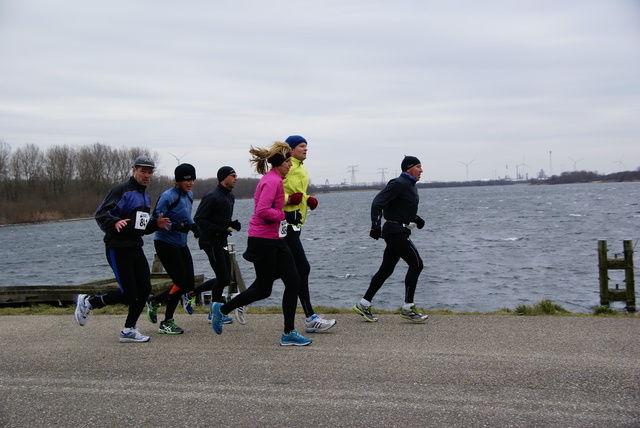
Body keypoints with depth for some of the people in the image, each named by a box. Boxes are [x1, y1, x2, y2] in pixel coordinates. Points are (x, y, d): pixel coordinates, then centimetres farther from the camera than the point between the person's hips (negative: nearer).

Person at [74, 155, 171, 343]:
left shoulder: (145, 196, 17)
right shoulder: (121, 191, -12)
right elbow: (100, 214, -19)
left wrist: (156, 224, 6)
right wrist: (115, 222, -37)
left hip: (136, 248, 9)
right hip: (118, 249, -8)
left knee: (144, 289, 2)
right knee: (128, 294, -7)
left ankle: (129, 330, 16)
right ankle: (88, 301, 14)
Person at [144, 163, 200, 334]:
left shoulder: (189, 195, 9)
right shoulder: (168, 196, -16)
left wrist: (193, 225, 1)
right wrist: (175, 226, -29)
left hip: (181, 244, 8)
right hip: (165, 243, -8)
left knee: (189, 285, 5)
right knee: (181, 283, -8)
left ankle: (154, 301, 26)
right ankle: (166, 323, 9)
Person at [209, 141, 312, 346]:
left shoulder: (271, 179, 14)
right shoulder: (272, 181, -17)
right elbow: (263, 211, -26)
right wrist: (286, 215, -19)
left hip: (275, 241, 10)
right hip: (263, 241, -10)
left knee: (293, 281, 2)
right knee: (263, 289, 1)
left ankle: (289, 333, 6)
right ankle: (222, 309, 21)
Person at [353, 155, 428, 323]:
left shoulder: (410, 186, 18)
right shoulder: (398, 184, -13)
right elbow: (377, 203, -20)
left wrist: (415, 218, 13)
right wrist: (376, 226, -28)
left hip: (398, 233, 10)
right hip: (396, 231, -10)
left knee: (386, 270, 10)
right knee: (416, 264, -9)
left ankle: (364, 305, 15)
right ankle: (408, 308, -4)